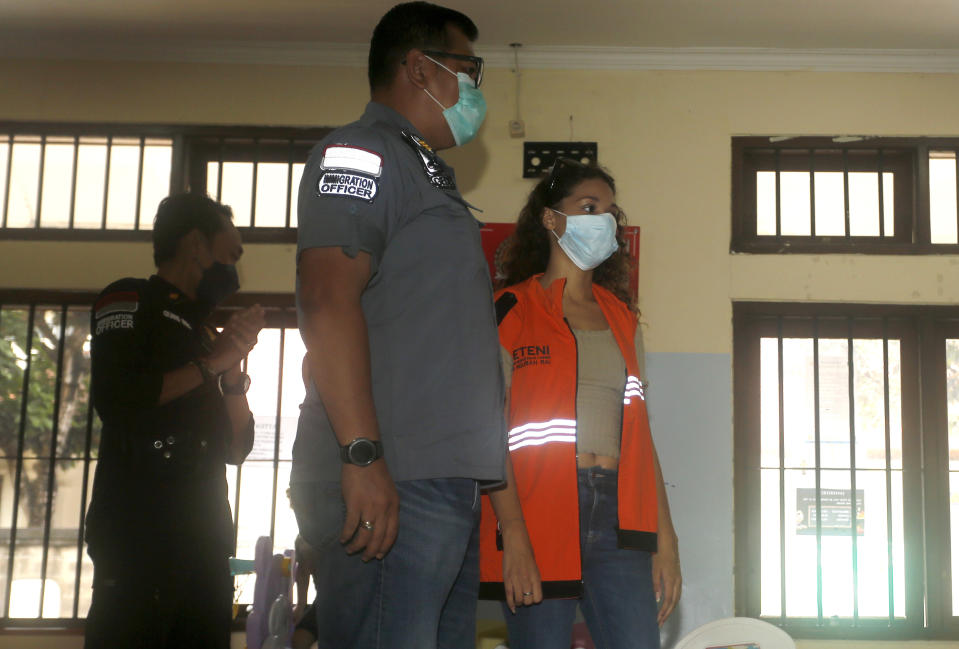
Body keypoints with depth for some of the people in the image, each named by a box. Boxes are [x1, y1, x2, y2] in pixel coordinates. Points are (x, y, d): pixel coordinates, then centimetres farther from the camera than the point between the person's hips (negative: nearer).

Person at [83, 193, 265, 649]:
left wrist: (234, 368, 5)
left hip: (203, 537, 7)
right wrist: (209, 363, -5)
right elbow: (116, 401, -14)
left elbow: (236, 448, 19)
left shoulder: (202, 333, 24)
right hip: (139, 530, -7)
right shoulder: (130, 301, 4)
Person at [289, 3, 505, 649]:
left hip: (448, 485, 10)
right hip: (390, 483, -10)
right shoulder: (362, 152, -3)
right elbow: (327, 300, -17)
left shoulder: (428, 173, 26)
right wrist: (363, 456, -24)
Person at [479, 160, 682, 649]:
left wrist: (665, 539, 8)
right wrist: (514, 537, -16)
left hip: (618, 516, 4)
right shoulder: (512, 311, 4)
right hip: (538, 514, -4)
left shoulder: (621, 319, 20)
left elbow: (638, 431, 16)